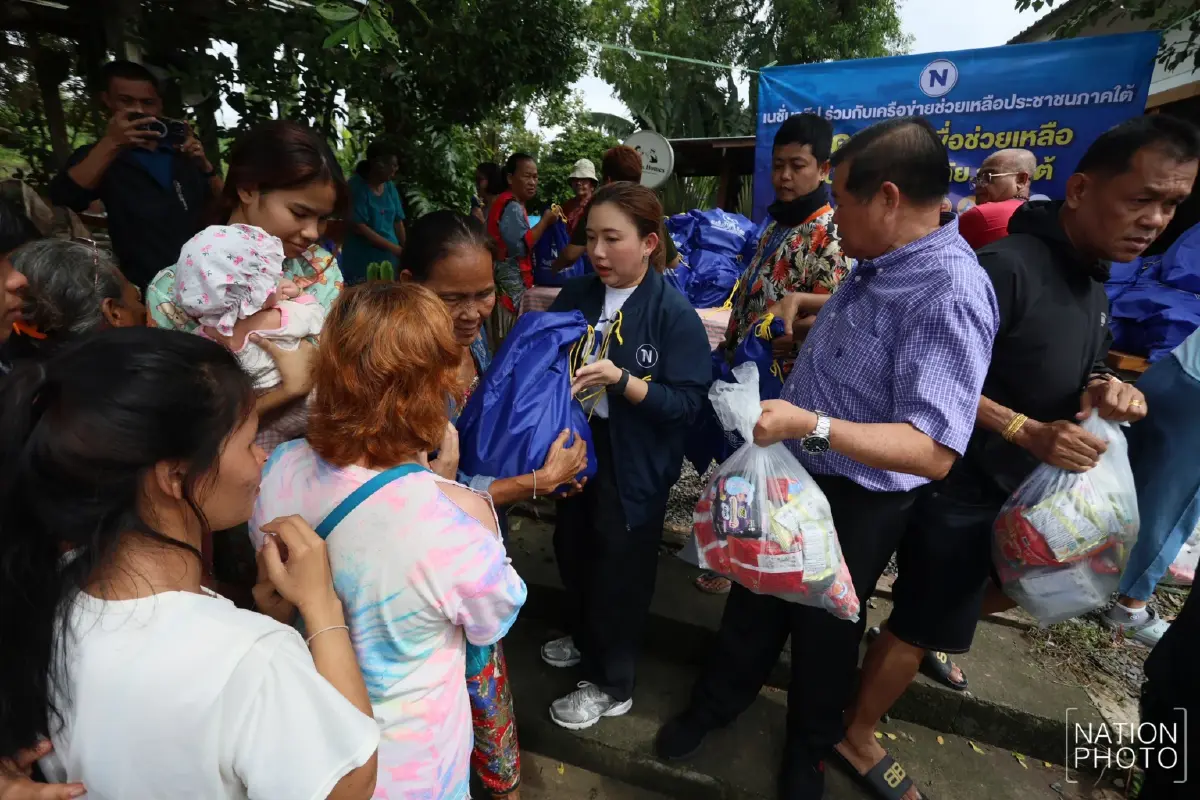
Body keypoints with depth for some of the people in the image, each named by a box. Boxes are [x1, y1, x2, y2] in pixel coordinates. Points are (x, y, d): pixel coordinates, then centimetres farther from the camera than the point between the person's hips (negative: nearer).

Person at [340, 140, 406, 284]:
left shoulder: (390, 187, 8)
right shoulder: (357, 186, -9)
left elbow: (398, 222, 10)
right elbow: (359, 227, -14)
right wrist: (395, 249, -15)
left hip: (390, 260, 5)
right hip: (363, 263, -5)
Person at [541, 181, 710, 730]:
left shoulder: (674, 313, -16)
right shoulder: (575, 297, -2)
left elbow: (687, 403, -19)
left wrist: (620, 380, -30)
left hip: (635, 468, -5)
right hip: (577, 450, 6)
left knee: (620, 572, 10)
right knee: (572, 552, 22)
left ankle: (611, 686, 35)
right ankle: (585, 639, 52)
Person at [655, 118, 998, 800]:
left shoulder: (949, 295, -29)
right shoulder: (881, 264, 0)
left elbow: (935, 451, -35)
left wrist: (810, 427, -44)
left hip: (855, 505, -7)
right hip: (796, 473, 8)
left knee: (823, 627, 18)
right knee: (755, 597, 22)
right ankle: (719, 701, 49)